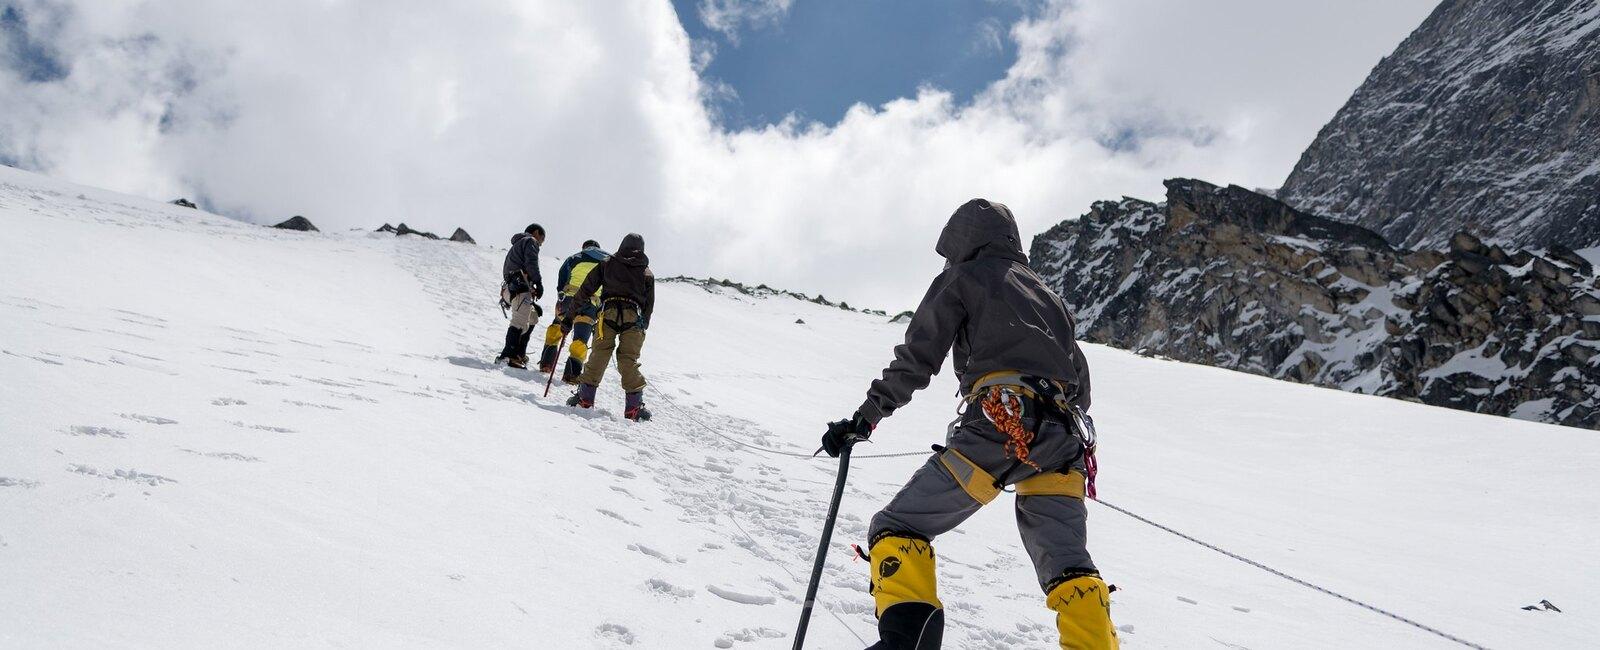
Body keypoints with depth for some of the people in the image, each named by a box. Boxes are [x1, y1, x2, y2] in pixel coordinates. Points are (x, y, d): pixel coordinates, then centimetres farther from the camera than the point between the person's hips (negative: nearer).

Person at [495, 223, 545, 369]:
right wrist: (538, 283, -14)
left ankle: (519, 354, 20)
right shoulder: (530, 241, 8)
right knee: (521, 321, -20)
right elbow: (531, 263, -11)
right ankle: (507, 356, -32)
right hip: (521, 287, -10)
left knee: (533, 317, 24)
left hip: (509, 288, 10)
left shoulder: (515, 246, 35)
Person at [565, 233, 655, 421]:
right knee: (629, 361, 2)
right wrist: (643, 327, 24)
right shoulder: (647, 273, 20)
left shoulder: (608, 263, 17)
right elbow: (649, 304, 18)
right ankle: (634, 407, 0)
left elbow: (588, 287, 13)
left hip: (608, 313, -1)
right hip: (634, 318, 1)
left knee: (598, 355, 2)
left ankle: (585, 398, 3)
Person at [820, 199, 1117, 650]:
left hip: (998, 422, -6)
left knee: (897, 528, -1)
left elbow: (916, 359, 5)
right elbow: (1079, 380, 31)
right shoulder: (1046, 293, 32)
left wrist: (863, 420, 8)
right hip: (1063, 438, 6)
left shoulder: (962, 278, 14)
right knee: (1067, 566, 15)